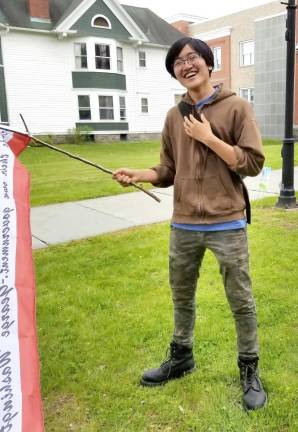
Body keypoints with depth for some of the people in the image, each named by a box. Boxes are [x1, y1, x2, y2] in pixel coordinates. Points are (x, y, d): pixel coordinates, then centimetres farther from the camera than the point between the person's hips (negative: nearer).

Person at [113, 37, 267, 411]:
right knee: (182, 298, 18)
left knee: (241, 302, 8)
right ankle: (181, 358, 40)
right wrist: (137, 175, -7)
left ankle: (249, 371, 29)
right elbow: (169, 172, 10)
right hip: (183, 226, 4)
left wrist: (208, 137, -14)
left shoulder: (236, 107, -4)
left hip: (226, 226, -4)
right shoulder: (174, 116, 8)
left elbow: (253, 163, -10)